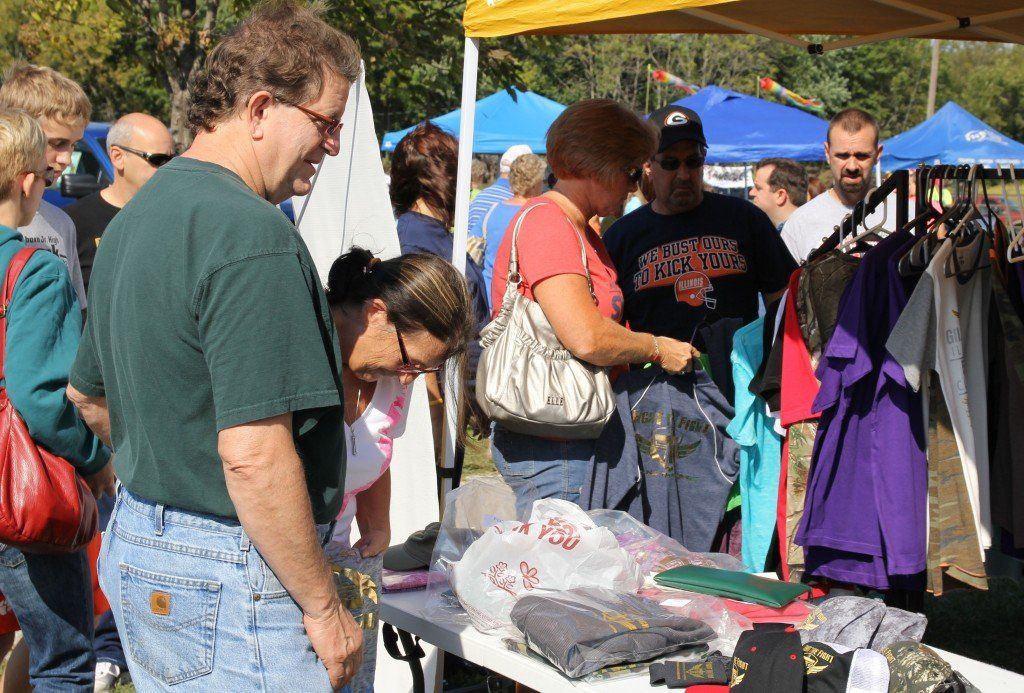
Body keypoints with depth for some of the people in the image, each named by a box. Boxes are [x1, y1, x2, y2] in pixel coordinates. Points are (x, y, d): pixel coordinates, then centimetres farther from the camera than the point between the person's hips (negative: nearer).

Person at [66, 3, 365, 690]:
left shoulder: (136, 215, 10)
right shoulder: (253, 235, -21)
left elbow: (90, 398, 21)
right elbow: (254, 456, -27)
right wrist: (324, 605, -18)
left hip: (134, 536, 10)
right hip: (231, 576, -10)